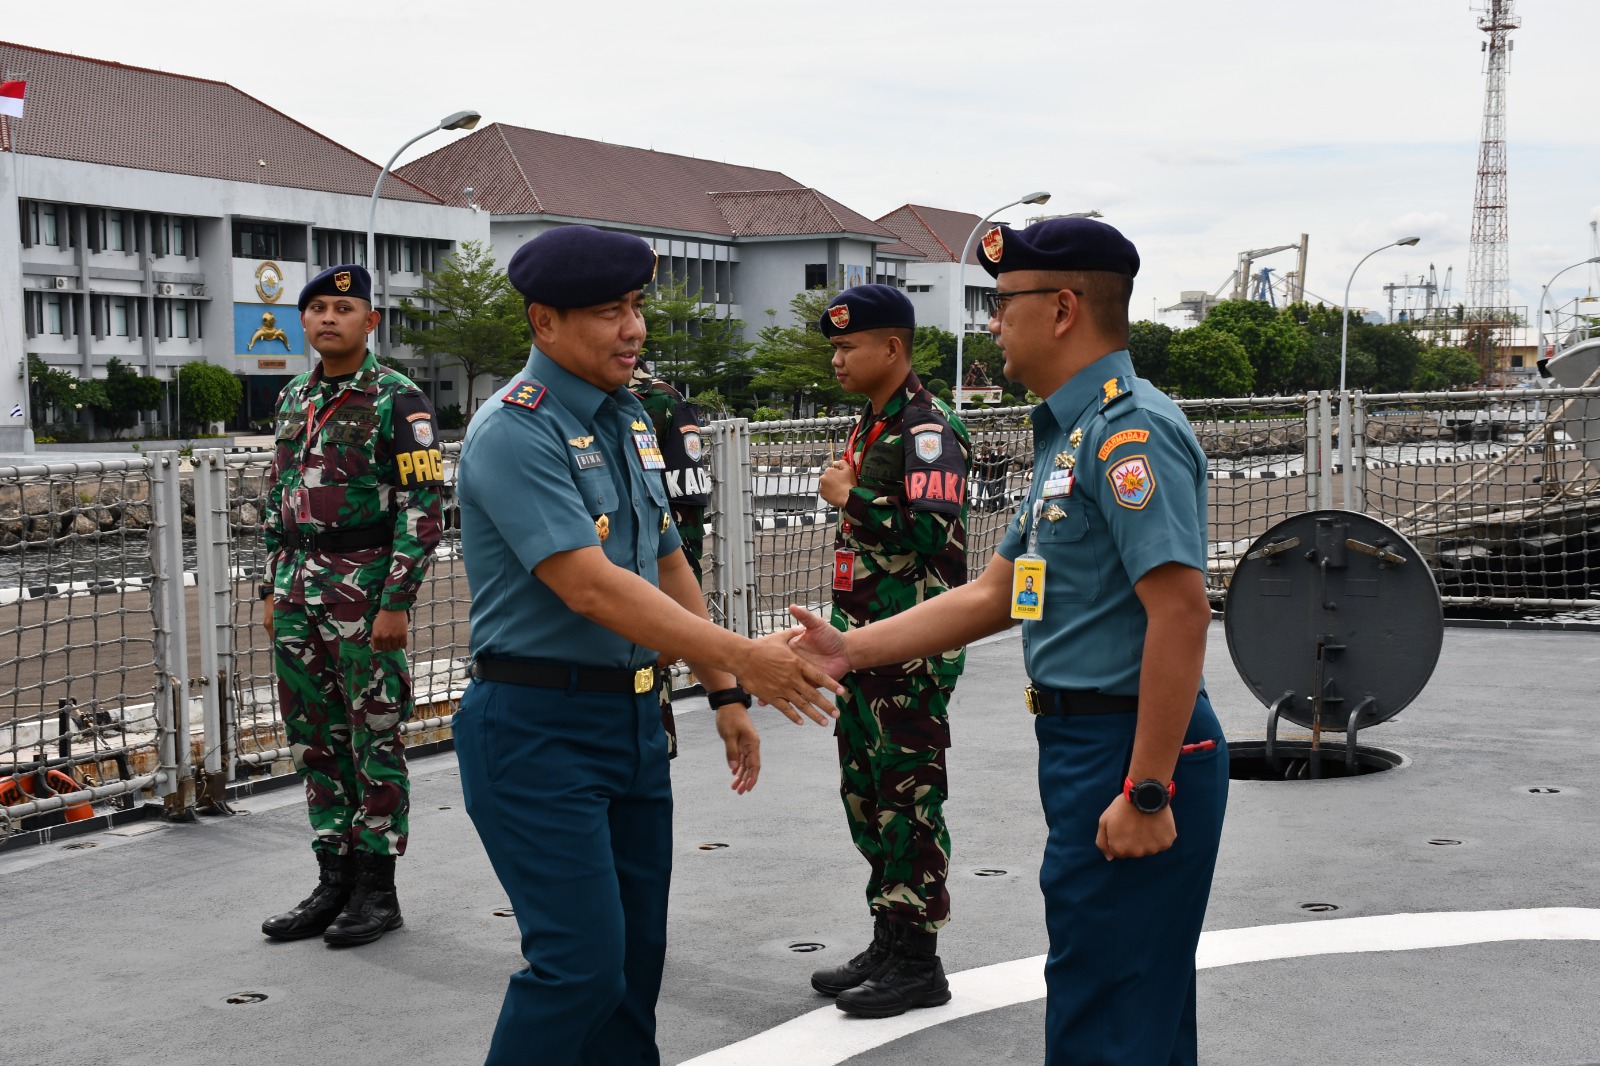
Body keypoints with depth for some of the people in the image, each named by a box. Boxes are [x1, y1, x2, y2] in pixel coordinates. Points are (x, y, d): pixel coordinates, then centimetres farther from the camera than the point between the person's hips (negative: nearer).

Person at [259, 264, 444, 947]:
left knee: (374, 740, 1)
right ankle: (335, 882, 21)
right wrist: (273, 591, 14)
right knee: (314, 741, 11)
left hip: (366, 588, -7)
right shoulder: (293, 401, 14)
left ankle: (378, 890, 10)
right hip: (299, 591, 7)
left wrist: (396, 602, -17)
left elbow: (423, 507, -13)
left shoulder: (398, 400, -8)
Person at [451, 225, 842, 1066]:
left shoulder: (628, 421, 11)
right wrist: (741, 658, -29)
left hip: (633, 716, 8)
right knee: (579, 962, -11)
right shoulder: (515, 432, -16)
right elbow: (589, 587, -25)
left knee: (636, 957, 12)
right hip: (539, 725, -8)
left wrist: (725, 694, 14)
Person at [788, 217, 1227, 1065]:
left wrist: (1147, 793, -26)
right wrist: (850, 650, 13)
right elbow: (993, 595, 19)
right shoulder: (1071, 434, 16)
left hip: (1131, 751, -10)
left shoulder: (1129, 430, -16)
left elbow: (1180, 609, -24)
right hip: (1084, 741, 10)